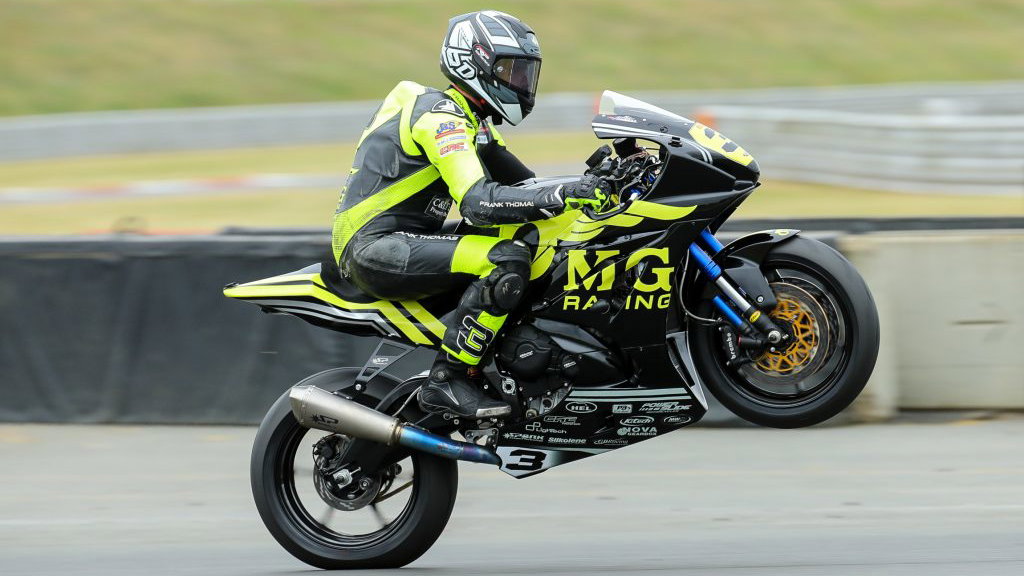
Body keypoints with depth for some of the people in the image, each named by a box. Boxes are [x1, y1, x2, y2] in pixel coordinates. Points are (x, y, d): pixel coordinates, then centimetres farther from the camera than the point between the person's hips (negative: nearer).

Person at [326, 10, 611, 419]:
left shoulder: (472, 123, 18)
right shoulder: (440, 117, -15)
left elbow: (524, 186, 19)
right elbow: (477, 201, -27)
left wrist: (593, 183, 4)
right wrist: (561, 197, -35)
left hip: (400, 243, 10)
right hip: (375, 247, -10)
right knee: (507, 261, -27)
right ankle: (447, 381, -24)